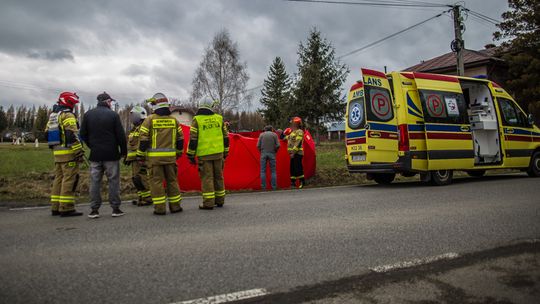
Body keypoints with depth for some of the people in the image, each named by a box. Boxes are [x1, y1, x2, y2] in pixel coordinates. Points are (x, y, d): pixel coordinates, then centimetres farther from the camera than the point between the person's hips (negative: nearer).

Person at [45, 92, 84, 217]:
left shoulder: (52, 116, 19)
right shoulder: (67, 115, -10)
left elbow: (47, 134, 21)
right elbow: (72, 135, -20)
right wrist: (79, 151, -20)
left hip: (57, 152, 9)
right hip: (68, 152, -9)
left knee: (59, 178, 13)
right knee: (69, 179, -7)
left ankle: (55, 207, 17)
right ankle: (66, 208, -6)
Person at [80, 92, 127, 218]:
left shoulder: (88, 114, 7)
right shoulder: (113, 115, -5)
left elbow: (83, 134, 9)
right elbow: (121, 135, -7)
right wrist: (124, 151, 2)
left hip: (95, 154, 3)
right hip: (111, 154, -3)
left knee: (95, 182, 7)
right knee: (113, 181, 3)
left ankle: (94, 210, 8)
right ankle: (115, 209, 6)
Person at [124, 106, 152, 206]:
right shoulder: (134, 128, 21)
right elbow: (129, 144, 26)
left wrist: (142, 158, -23)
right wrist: (127, 156, 23)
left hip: (141, 158, -10)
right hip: (134, 158, 10)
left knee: (141, 178, -10)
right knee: (135, 178, 12)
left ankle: (147, 199, -3)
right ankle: (142, 198, 20)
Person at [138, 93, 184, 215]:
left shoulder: (149, 119, -5)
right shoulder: (174, 120, 7)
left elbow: (143, 138, -7)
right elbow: (180, 138, 10)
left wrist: (140, 155, 2)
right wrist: (179, 152, 21)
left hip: (154, 156, -3)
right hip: (170, 156, 3)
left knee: (156, 181, 2)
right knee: (172, 180, 12)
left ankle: (160, 208, 2)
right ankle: (175, 206, 17)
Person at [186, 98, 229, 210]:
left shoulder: (197, 120, -5)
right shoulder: (219, 118, 6)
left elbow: (193, 139, -8)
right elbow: (225, 137, 10)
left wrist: (191, 155, -1)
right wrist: (225, 152, 19)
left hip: (204, 154, -3)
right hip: (218, 153, 4)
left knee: (207, 178, -1)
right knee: (218, 176, 13)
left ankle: (208, 203, -2)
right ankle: (220, 200, 20)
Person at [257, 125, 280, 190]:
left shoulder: (261, 134, 8)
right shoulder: (274, 134, 6)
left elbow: (258, 145, 1)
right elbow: (278, 145, -3)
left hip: (263, 154, 0)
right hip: (272, 154, 0)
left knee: (263, 171, 2)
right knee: (273, 171, 4)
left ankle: (263, 187, -2)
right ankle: (274, 187, 0)